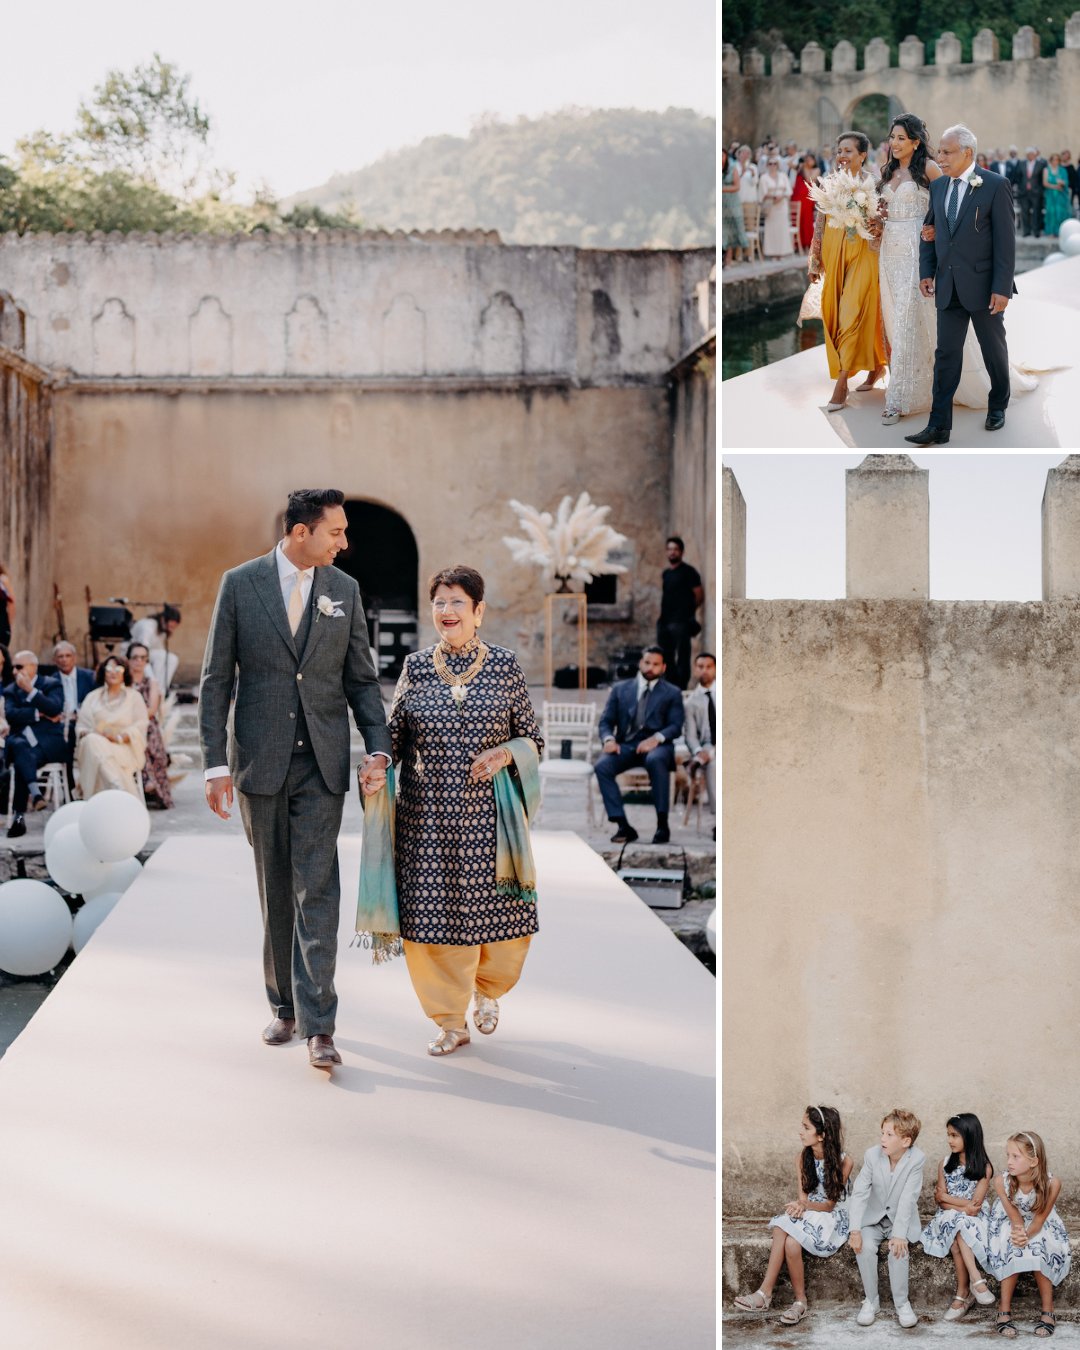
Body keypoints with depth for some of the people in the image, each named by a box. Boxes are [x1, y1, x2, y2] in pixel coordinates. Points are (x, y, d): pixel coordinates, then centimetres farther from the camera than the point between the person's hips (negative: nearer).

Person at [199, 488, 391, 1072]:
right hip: (261, 762, 0)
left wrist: (378, 749, -5)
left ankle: (318, 1024, -8)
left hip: (321, 764, 0)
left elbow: (361, 679, 8)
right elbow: (216, 679, -1)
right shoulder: (240, 584, -1)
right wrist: (215, 764, -6)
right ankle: (285, 1006, 23)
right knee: (274, 891, 10)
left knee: (317, 891, -7)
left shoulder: (344, 590, 4)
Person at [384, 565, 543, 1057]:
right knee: (432, 911, 1)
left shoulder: (505, 666, 1)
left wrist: (505, 753, -15)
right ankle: (451, 1021, 17)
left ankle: (487, 990, 34)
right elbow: (394, 735, 8)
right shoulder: (415, 668, 5)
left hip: (489, 813, -1)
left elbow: (532, 737, 5)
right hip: (428, 816, 1)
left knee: (497, 909, 2)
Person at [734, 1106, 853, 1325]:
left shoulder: (843, 1161, -14)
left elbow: (830, 1204, -13)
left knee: (791, 1241, -31)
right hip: (807, 1212, 5)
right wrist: (799, 1205, -24)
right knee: (781, 1227, -29)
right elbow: (803, 1195, 0)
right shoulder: (802, 1157, 1)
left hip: (833, 1217, -5)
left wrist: (806, 1205, -32)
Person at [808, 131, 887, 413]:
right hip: (834, 254, 6)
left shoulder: (872, 184, -5)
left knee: (853, 313, -9)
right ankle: (875, 366, 25)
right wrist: (815, 260, 9)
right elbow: (820, 223, 11)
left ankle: (841, 384, -10)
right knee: (833, 312, 8)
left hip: (861, 253, -6)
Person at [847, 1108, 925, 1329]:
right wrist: (855, 1230, -25)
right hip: (873, 1217, 2)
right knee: (864, 1247, -25)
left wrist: (899, 1234, -29)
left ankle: (901, 1303, -11)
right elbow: (859, 1193, -15)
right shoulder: (872, 1155, -13)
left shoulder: (917, 1159, -19)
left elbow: (908, 1199, -22)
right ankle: (871, 1301, -8)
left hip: (901, 1219, -2)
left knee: (898, 1249, -29)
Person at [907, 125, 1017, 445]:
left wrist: (1002, 287, -15)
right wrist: (926, 272, 3)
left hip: (983, 285, -4)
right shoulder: (937, 186, 6)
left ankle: (998, 406, 34)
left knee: (994, 350, 13)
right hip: (948, 286, 4)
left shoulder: (994, 186, -10)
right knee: (946, 355, 1)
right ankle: (939, 426, 1)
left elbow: (1005, 240, -12)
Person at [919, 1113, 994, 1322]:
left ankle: (962, 1293, -28)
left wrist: (944, 1196, -8)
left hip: (975, 1219, -2)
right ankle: (975, 1280, -36)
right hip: (948, 1217, 2)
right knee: (956, 1223, -33)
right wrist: (963, 1206, -13)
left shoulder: (984, 1167, -1)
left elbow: (975, 1204, -9)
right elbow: (942, 1202, 3)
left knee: (956, 1241, -34)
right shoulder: (945, 1165, 9)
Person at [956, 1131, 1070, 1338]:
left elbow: (1039, 1219, -19)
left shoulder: (1051, 1183, -29)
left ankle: (1047, 1310, -12)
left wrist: (1026, 1235, -36)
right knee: (1013, 1250, -28)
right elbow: (1014, 1216, -17)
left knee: (1038, 1251, -29)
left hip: (1041, 1228, 0)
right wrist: (1018, 1233, -37)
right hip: (1011, 1225, 1)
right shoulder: (1002, 1182, -24)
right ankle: (1005, 1311, -17)